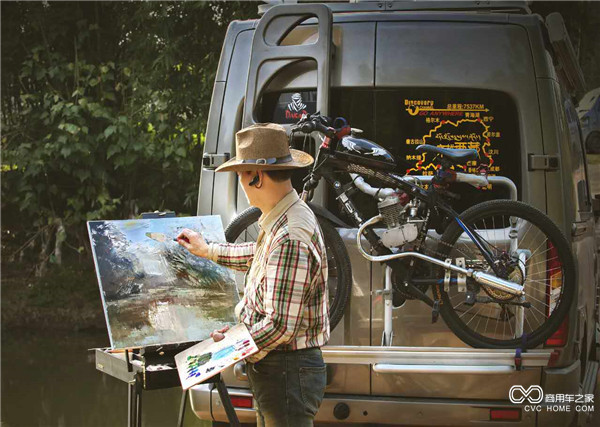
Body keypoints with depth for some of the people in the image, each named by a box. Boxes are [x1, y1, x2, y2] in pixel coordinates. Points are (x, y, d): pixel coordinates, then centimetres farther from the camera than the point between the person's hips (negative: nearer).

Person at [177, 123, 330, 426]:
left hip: (287, 373, -11)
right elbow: (261, 257, 31)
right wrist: (208, 251, 38)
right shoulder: (288, 217, 7)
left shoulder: (289, 237, -27)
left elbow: (280, 326, -29)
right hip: (275, 369, 11)